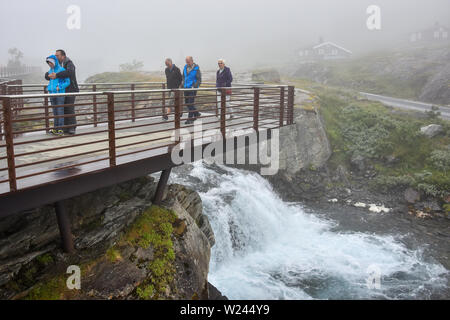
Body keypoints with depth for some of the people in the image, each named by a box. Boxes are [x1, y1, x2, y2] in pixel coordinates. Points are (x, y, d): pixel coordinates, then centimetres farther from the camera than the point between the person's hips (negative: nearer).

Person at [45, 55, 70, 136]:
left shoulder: (61, 70, -6)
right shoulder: (50, 71, 13)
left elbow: (68, 82, -6)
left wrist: (60, 87, -16)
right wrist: (48, 88, 9)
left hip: (60, 94, -6)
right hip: (52, 94, 6)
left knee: (60, 112, -6)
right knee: (55, 112, 10)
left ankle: (60, 129, -3)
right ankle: (55, 128, 15)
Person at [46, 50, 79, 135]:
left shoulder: (69, 64, -9)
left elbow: (69, 72, -32)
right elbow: (47, 75, 8)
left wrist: (56, 75, -32)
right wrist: (50, 75, -17)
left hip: (70, 91, -7)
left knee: (70, 110, -10)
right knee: (63, 110, 5)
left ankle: (72, 128, -4)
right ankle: (65, 128, 11)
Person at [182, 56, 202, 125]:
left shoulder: (196, 69, -10)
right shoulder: (185, 67, 8)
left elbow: (199, 80, -9)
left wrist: (194, 86, -20)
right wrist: (183, 84, 11)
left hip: (192, 88, -7)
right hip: (186, 88, 7)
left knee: (191, 103, -7)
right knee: (187, 103, 11)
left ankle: (190, 119, 0)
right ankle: (196, 113, 29)